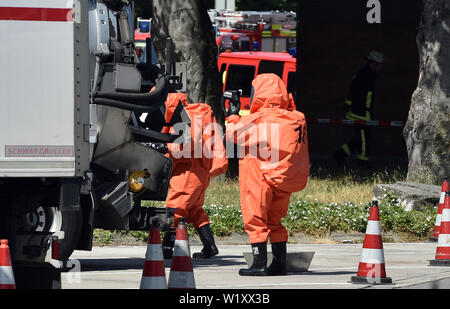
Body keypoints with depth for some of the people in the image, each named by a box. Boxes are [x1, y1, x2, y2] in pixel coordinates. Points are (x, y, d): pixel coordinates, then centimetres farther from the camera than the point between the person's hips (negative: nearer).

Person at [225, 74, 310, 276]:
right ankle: (280, 264, 15)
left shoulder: (260, 119, -13)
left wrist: (233, 116, 10)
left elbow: (233, 135, -7)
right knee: (274, 221, 16)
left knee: (256, 221, 0)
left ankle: (259, 265, -3)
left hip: (261, 179, -7)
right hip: (286, 181, 7)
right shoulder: (296, 118, 5)